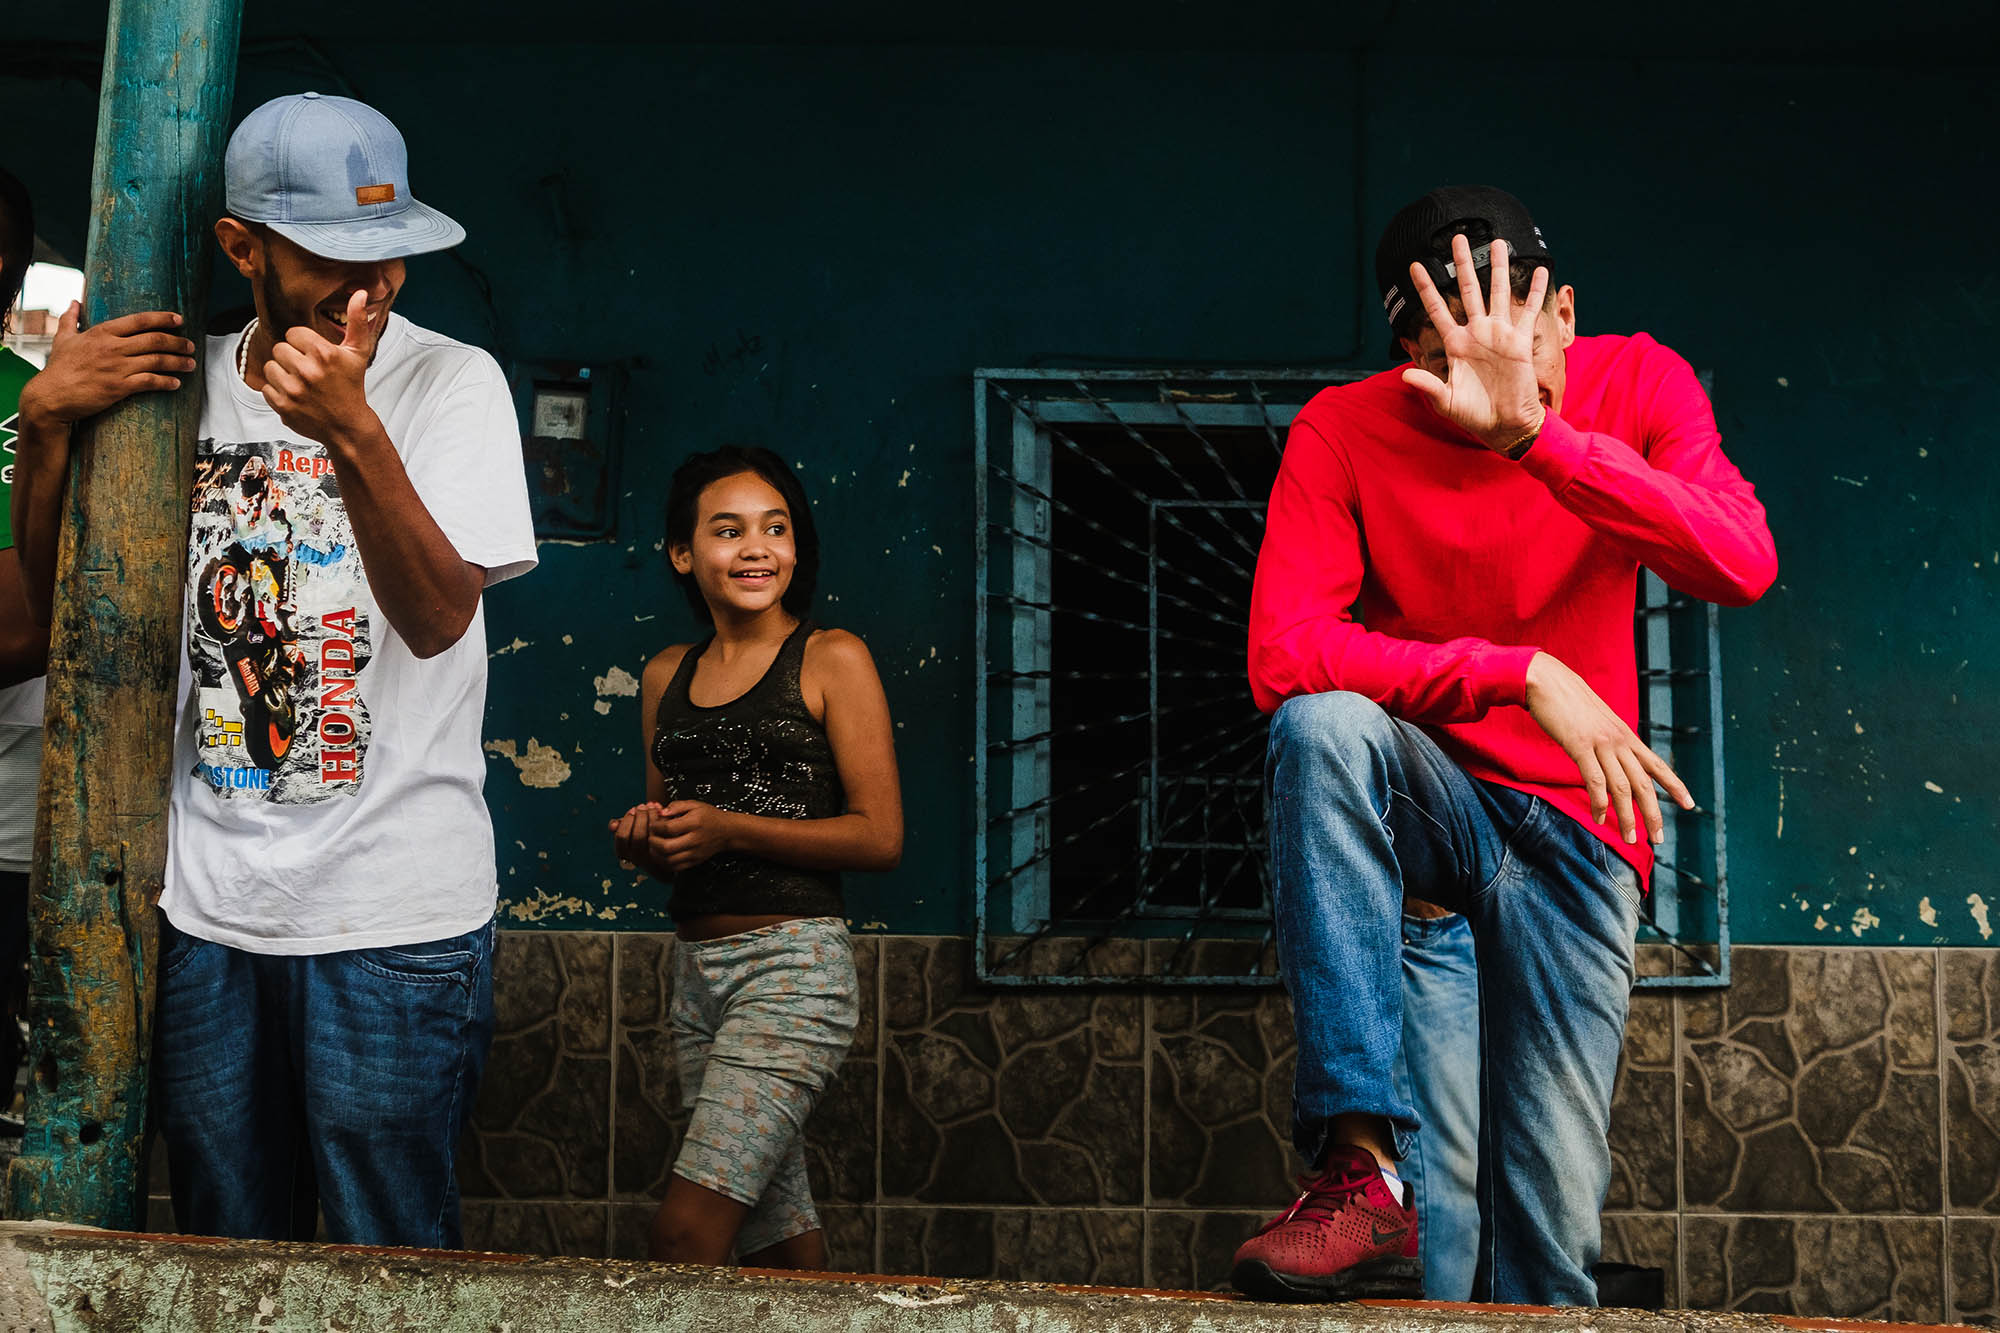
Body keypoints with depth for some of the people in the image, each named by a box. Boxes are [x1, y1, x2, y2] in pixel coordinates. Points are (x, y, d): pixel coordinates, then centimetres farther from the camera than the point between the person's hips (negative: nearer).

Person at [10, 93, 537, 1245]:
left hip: (394, 913, -4)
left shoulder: (452, 382, -4)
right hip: (208, 900, 4)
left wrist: (351, 431, -28)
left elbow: (440, 618, -15)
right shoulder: (183, 384, 8)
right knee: (228, 1264, 15)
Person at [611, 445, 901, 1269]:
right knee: (782, 1238, 9)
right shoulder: (666, 676, 15)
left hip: (793, 961, -6)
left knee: (686, 1230, -16)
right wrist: (643, 840, 0)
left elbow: (881, 837, -7)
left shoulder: (832, 660, -2)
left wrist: (727, 829, -13)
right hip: (695, 967, 6)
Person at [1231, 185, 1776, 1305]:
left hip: (1572, 826, 1)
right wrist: (1519, 673, -33)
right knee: (1324, 725, -37)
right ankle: (1363, 1173, -36)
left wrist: (1532, 431, -35)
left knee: (1554, 1223, -11)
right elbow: (1283, 653, -24)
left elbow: (1743, 567, -26)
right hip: (1419, 796, -1)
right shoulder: (1347, 431, -11)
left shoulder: (1637, 385, -7)